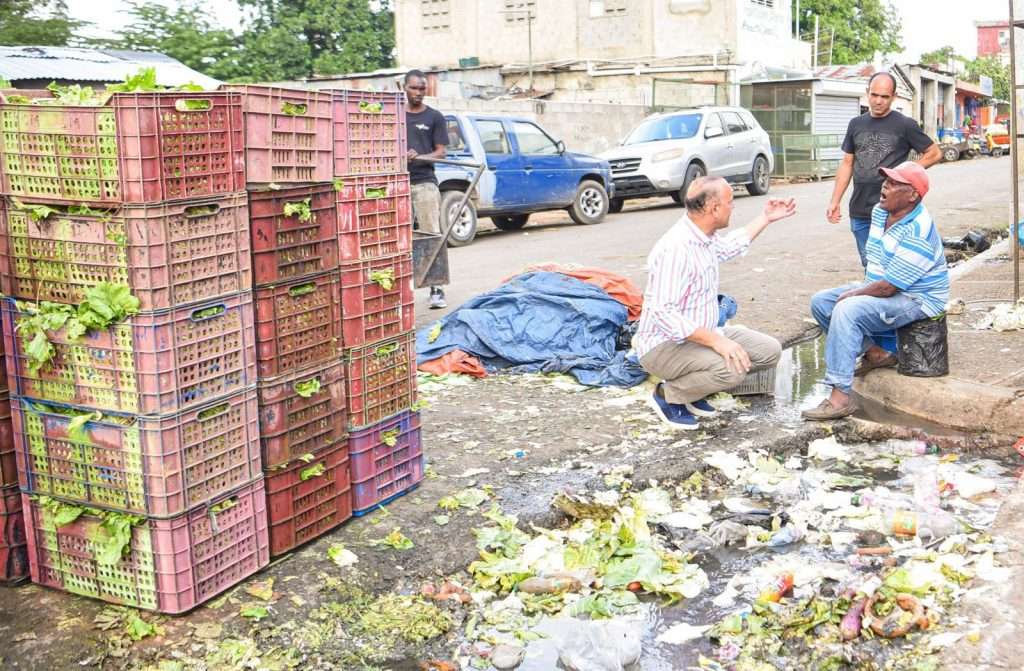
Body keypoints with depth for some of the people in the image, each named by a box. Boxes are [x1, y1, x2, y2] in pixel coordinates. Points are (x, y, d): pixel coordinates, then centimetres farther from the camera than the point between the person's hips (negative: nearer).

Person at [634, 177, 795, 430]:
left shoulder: (705, 236, 4)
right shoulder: (675, 249, -28)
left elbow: (730, 247, 30)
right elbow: (663, 314, -34)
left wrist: (766, 218, 30)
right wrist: (715, 340, -36)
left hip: (699, 335, 10)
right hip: (665, 345, -10)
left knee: (769, 350, 4)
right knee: (733, 368, -33)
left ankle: (691, 385, 10)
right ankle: (669, 395, -7)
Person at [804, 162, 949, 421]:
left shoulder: (917, 234, -26)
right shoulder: (880, 211, 3)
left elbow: (888, 287, -27)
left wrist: (852, 294, -13)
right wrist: (854, 291, 5)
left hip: (915, 299, -10)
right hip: (880, 287, 10)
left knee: (847, 310, -32)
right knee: (820, 302, 1)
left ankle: (840, 397, -35)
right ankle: (875, 353, 9)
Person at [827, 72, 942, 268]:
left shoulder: (905, 125, -3)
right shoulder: (856, 124, 10)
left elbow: (934, 153, 4)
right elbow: (847, 164, 14)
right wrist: (835, 202, 8)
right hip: (859, 211, 4)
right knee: (869, 265, 12)